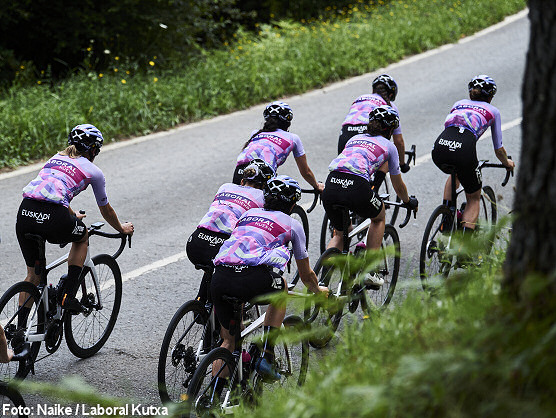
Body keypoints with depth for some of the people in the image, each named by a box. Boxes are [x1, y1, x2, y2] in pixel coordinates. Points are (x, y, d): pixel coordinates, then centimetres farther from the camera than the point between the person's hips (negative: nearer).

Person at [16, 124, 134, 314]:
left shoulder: (55, 159, 31)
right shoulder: (92, 170, 16)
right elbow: (106, 210, 29)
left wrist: (72, 216, 67)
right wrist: (122, 229, 48)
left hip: (24, 213, 5)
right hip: (53, 217, -5)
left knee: (33, 274, 21)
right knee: (82, 236, 29)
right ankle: (68, 295, 18)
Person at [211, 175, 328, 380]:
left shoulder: (249, 213, 32)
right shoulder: (292, 224, 21)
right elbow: (306, 275, 32)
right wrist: (319, 291, 54)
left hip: (219, 279, 4)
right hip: (252, 280, -4)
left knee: (228, 340, 22)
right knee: (280, 289, 30)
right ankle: (267, 358, 19)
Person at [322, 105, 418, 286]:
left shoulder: (354, 138, 32)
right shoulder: (388, 146, 23)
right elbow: (398, 185, 34)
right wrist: (409, 202, 54)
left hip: (331, 186, 4)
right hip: (357, 187, -4)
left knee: (339, 234, 27)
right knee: (378, 218, 30)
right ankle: (369, 271, 22)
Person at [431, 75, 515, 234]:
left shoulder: (459, 103, 33)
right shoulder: (493, 111, 25)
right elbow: (498, 149, 28)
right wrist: (507, 163, 50)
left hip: (439, 148, 4)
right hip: (464, 150, -4)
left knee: (455, 174, 39)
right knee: (474, 198, 20)